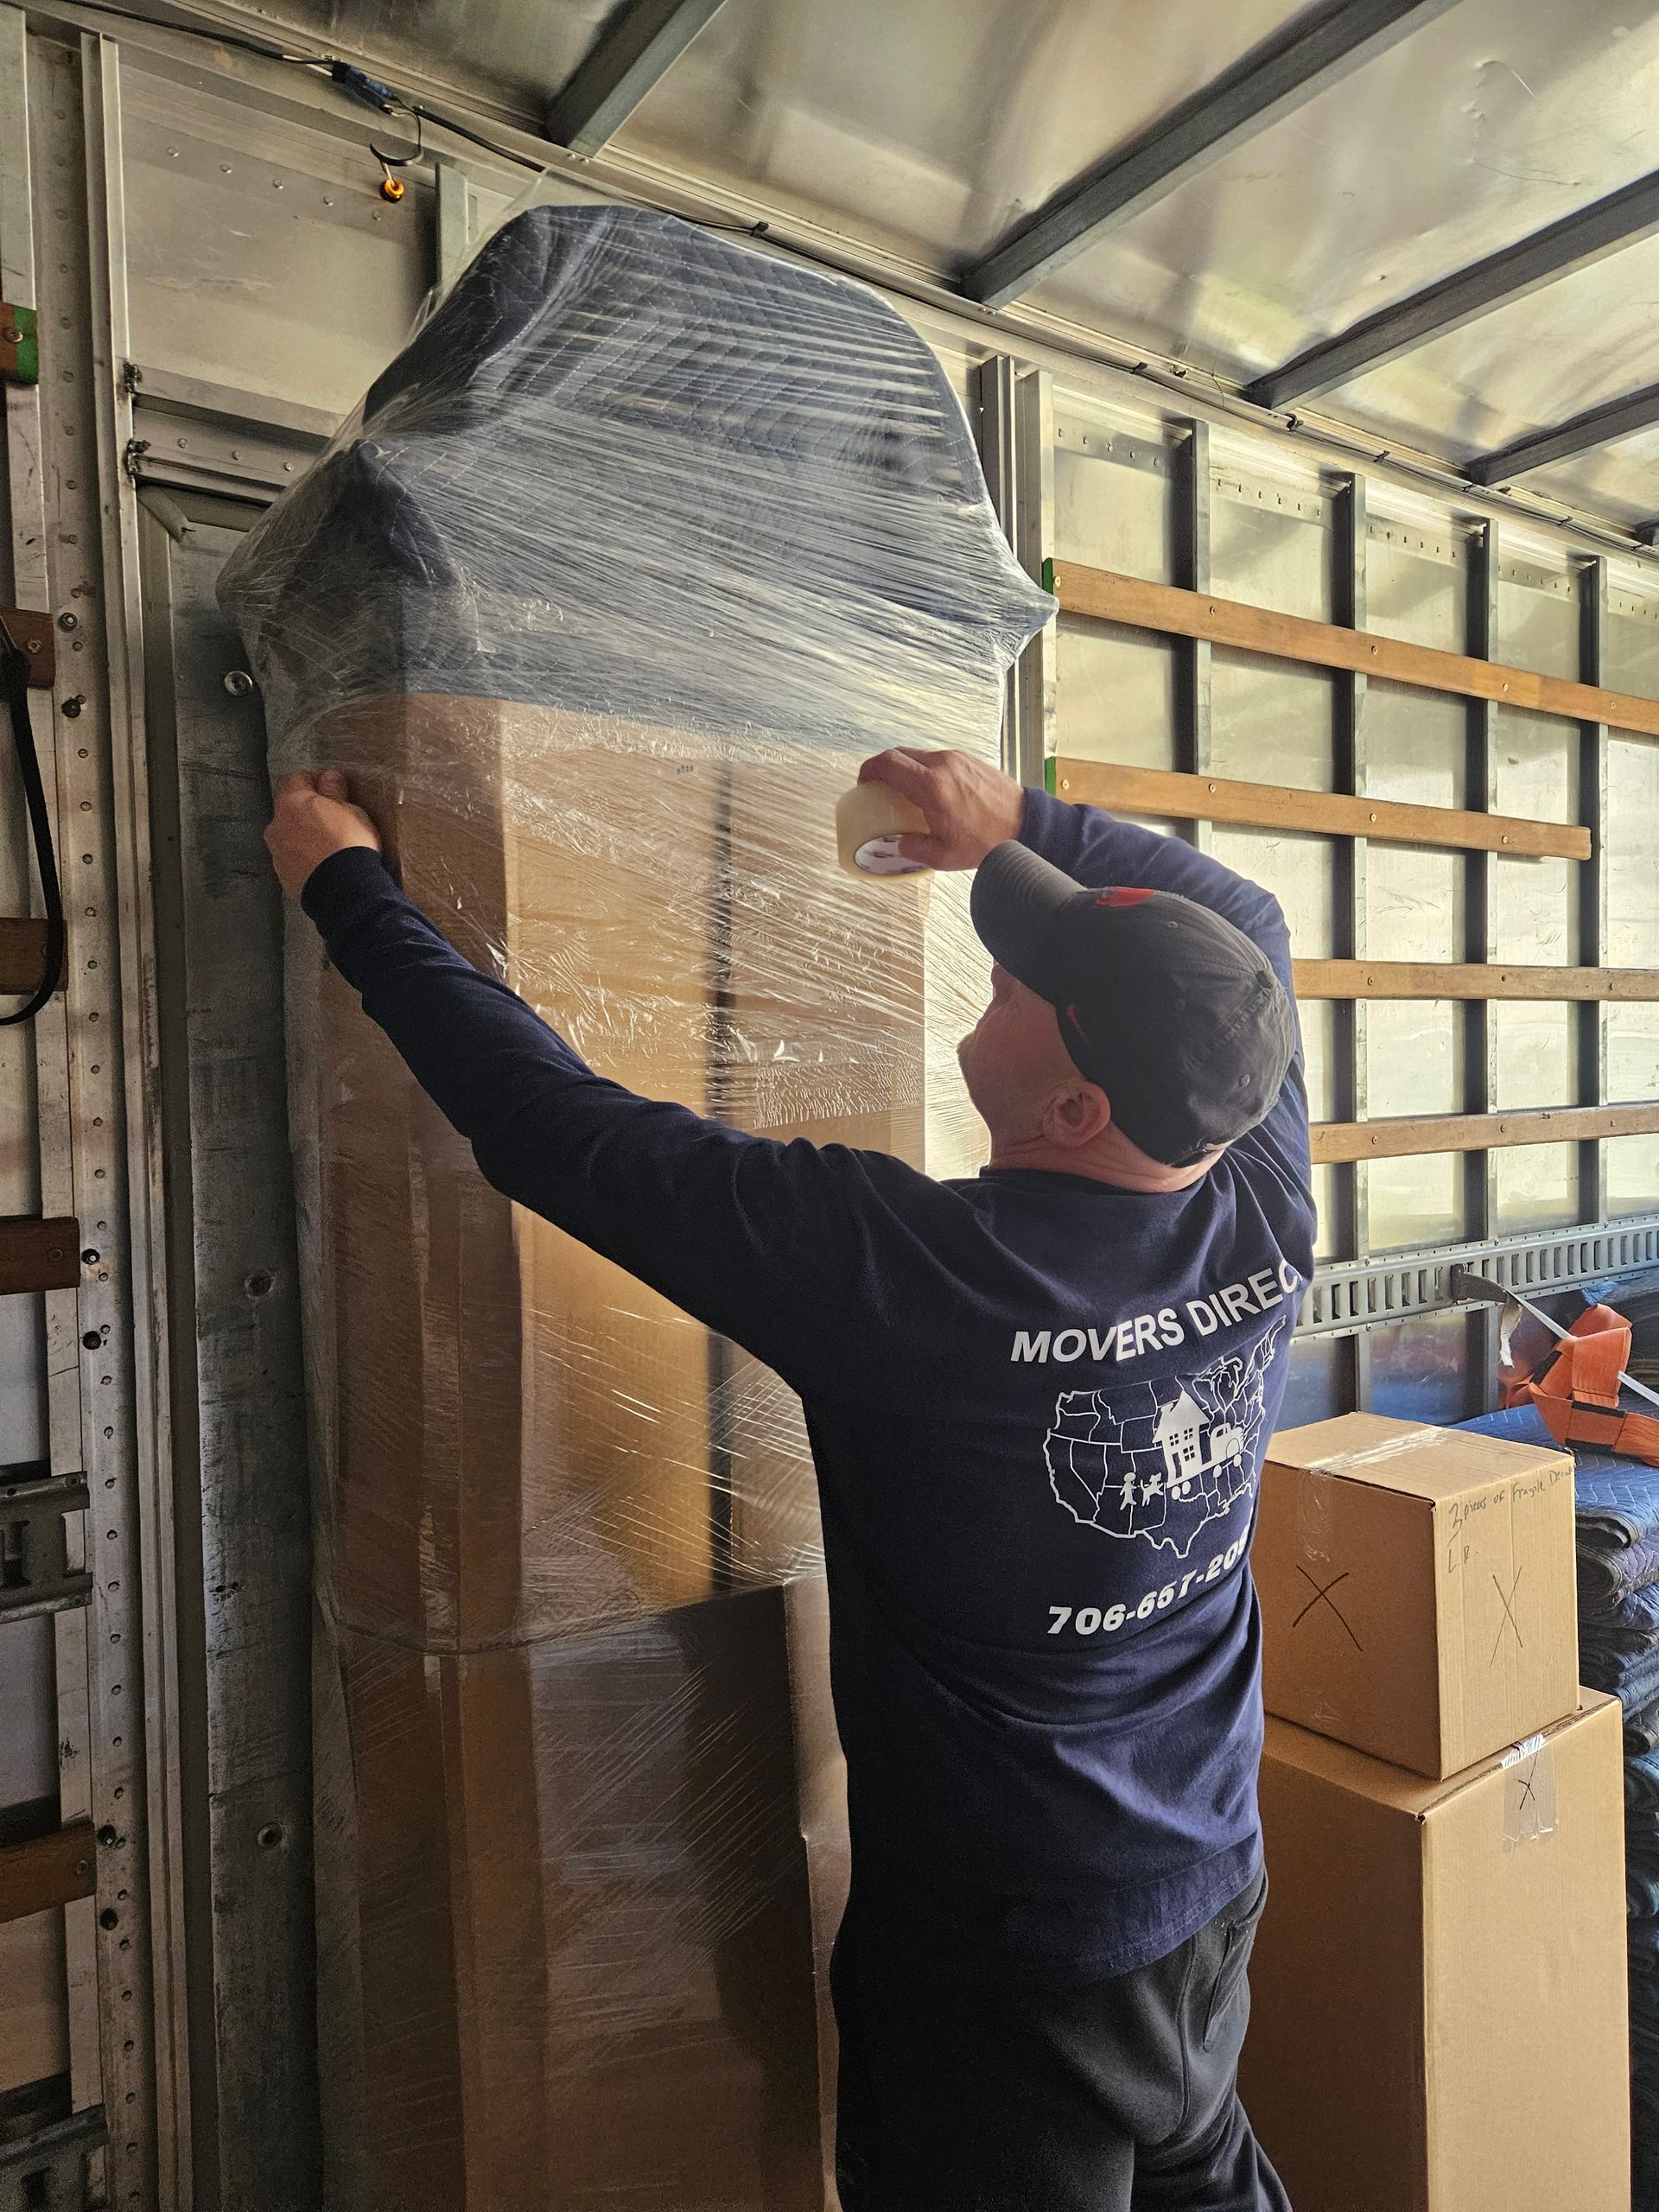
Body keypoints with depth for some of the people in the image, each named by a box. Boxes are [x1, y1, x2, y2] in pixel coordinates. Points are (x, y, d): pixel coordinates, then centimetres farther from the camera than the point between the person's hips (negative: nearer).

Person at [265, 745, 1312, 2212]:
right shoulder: (1267, 1216, -17)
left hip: (1000, 1966, -5)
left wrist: (346, 883, -13)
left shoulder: (901, 1265, -35)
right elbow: (1244, 924, 2)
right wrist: (1022, 828, 2)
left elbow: (556, 1128, -26)